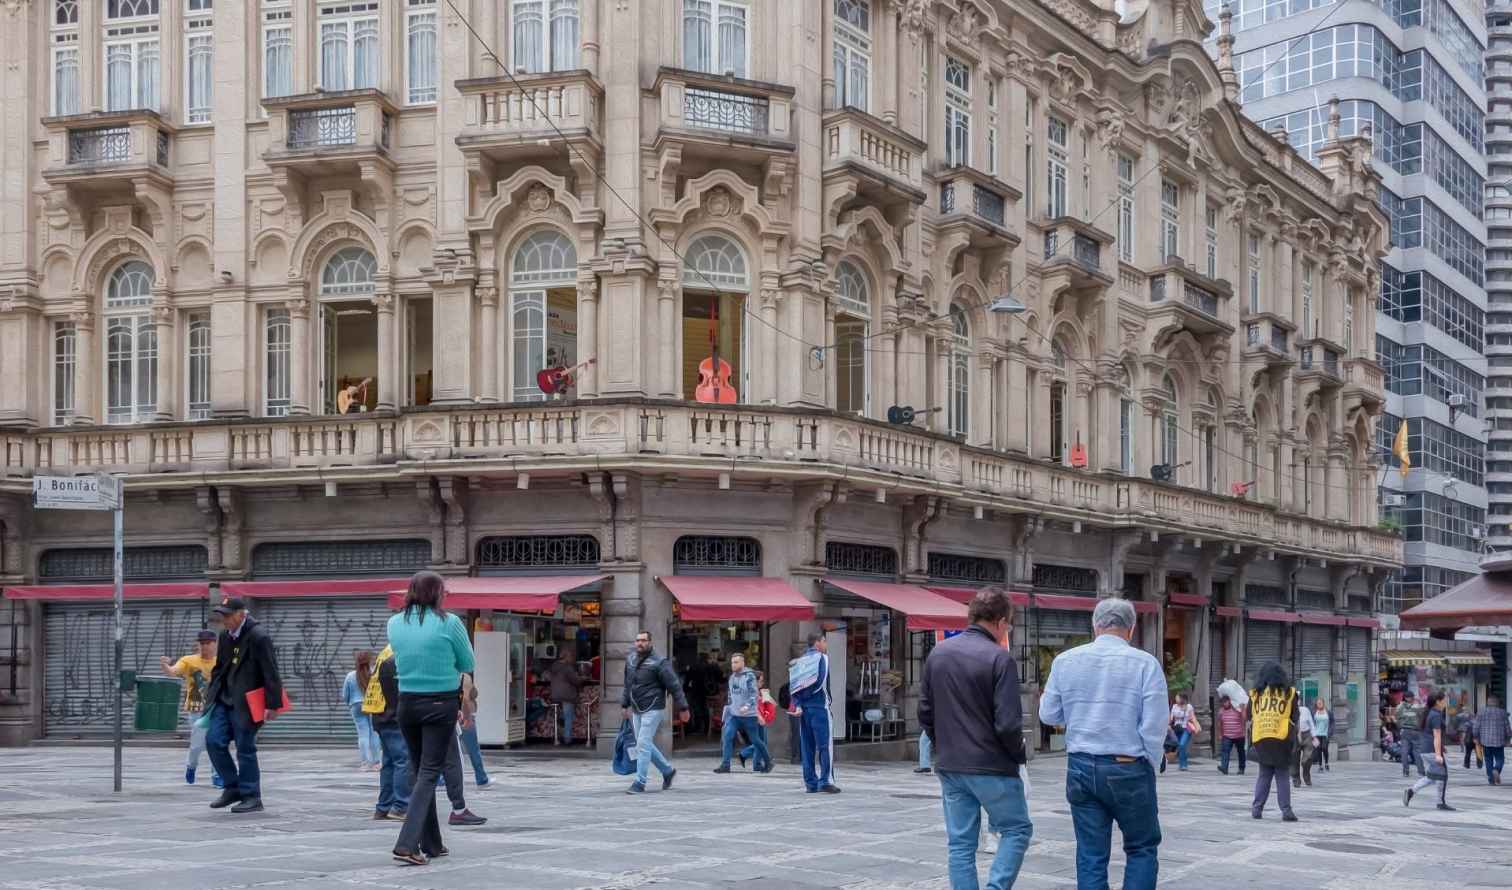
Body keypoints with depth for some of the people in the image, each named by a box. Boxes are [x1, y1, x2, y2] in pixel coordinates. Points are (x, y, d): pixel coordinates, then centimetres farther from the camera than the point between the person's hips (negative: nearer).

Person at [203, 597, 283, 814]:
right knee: (213, 741, 0)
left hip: (245, 704, -8)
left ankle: (252, 798, 8)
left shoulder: (258, 637, -16)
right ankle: (232, 788, 15)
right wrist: (212, 694, 16)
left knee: (245, 749, -3)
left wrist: (273, 705, -18)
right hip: (224, 700, 8)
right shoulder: (225, 635, 8)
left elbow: (271, 673, -17)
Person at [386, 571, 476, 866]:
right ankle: (406, 845, -15)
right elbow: (468, 664, 0)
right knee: (429, 773, -3)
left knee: (420, 772, 16)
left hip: (407, 703, 5)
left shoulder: (394, 623, 3)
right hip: (441, 704, -5)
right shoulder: (448, 623, -10)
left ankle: (431, 844, 21)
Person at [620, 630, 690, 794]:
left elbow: (674, 685, -10)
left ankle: (639, 784, -8)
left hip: (653, 710, -7)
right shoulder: (630, 660, 9)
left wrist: (682, 708, -10)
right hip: (637, 710, 7)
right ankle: (668, 771, 30)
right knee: (646, 745, 12)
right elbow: (628, 684, 21)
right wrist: (625, 704, 20)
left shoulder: (659, 662, -12)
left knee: (643, 744, -11)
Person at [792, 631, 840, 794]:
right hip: (819, 706, -6)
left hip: (804, 707, 6)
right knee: (825, 745, -4)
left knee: (807, 746, 8)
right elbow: (821, 681, -16)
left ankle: (810, 782, 8)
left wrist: (797, 704, 0)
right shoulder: (822, 657, -4)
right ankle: (826, 780, -11)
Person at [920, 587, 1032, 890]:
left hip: (951, 767, 5)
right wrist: (1018, 753, 1)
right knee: (1017, 830, 11)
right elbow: (1008, 723, -17)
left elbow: (925, 714, 9)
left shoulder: (938, 653, 5)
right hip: (993, 767, -5)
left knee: (960, 844, 9)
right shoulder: (999, 658, -14)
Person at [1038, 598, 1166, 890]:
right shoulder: (1145, 663, -8)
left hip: (1081, 767, 3)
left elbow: (1049, 715, 9)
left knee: (1091, 856, 8)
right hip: (1129, 768, -3)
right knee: (1142, 849, 12)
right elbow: (1155, 725, -9)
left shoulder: (1065, 660, 1)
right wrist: (1149, 764, 5)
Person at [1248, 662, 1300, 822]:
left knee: (1263, 775, 12)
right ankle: (1286, 810, -4)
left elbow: (1250, 719, 12)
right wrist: (1294, 743, 11)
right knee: (1282, 777, 2)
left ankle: (1257, 809, 8)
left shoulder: (1256, 693, 10)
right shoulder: (1289, 693, 4)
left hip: (1260, 741, 2)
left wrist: (1251, 742, 18)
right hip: (1282, 740, -2)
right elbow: (1295, 719, 5)